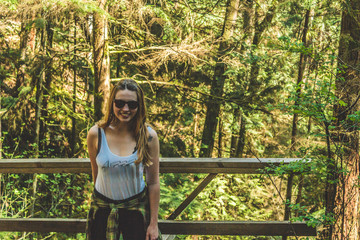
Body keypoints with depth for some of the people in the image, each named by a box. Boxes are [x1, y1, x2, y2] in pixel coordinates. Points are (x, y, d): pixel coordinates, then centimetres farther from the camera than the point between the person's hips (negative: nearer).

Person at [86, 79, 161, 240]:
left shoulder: (148, 136, -12)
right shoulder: (96, 134, -11)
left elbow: (153, 183, -7)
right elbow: (96, 173, 4)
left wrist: (153, 223, -5)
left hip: (136, 207, -1)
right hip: (102, 208, 1)